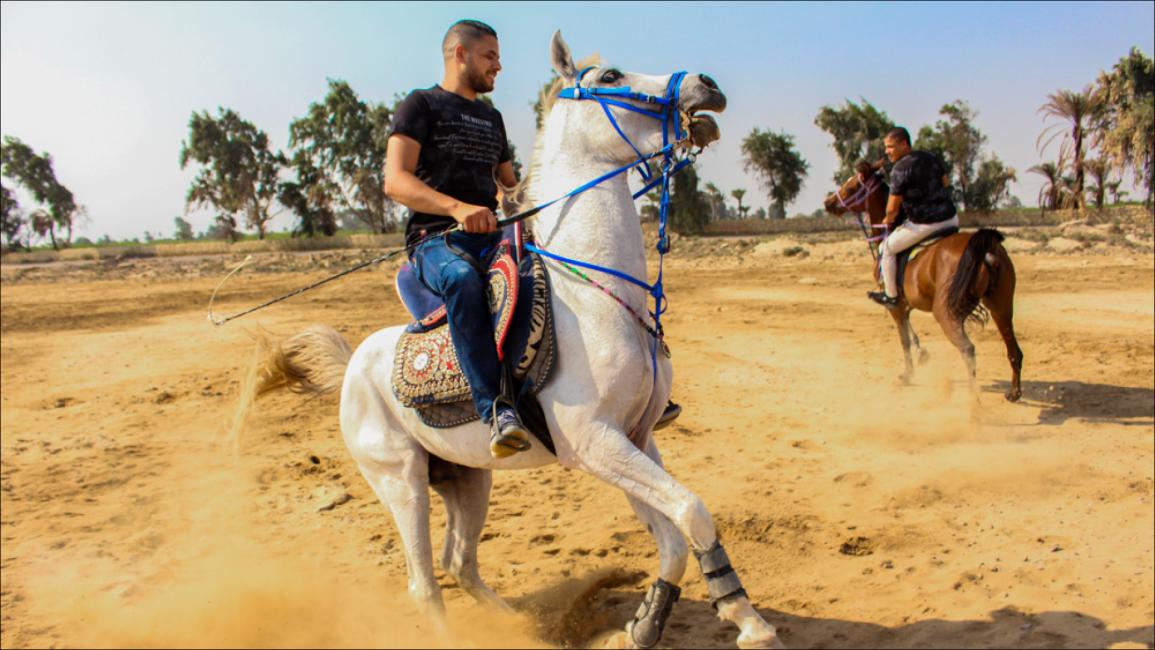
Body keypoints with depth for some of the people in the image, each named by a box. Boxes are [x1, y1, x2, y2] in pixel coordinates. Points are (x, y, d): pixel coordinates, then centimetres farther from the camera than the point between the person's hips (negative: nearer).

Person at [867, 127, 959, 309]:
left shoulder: (900, 169, -15)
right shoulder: (932, 158, 9)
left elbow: (893, 208, -13)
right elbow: (946, 182, 27)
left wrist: (888, 220, 8)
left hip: (925, 224, -7)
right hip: (952, 218, 7)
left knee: (886, 248, 11)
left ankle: (891, 296, 20)